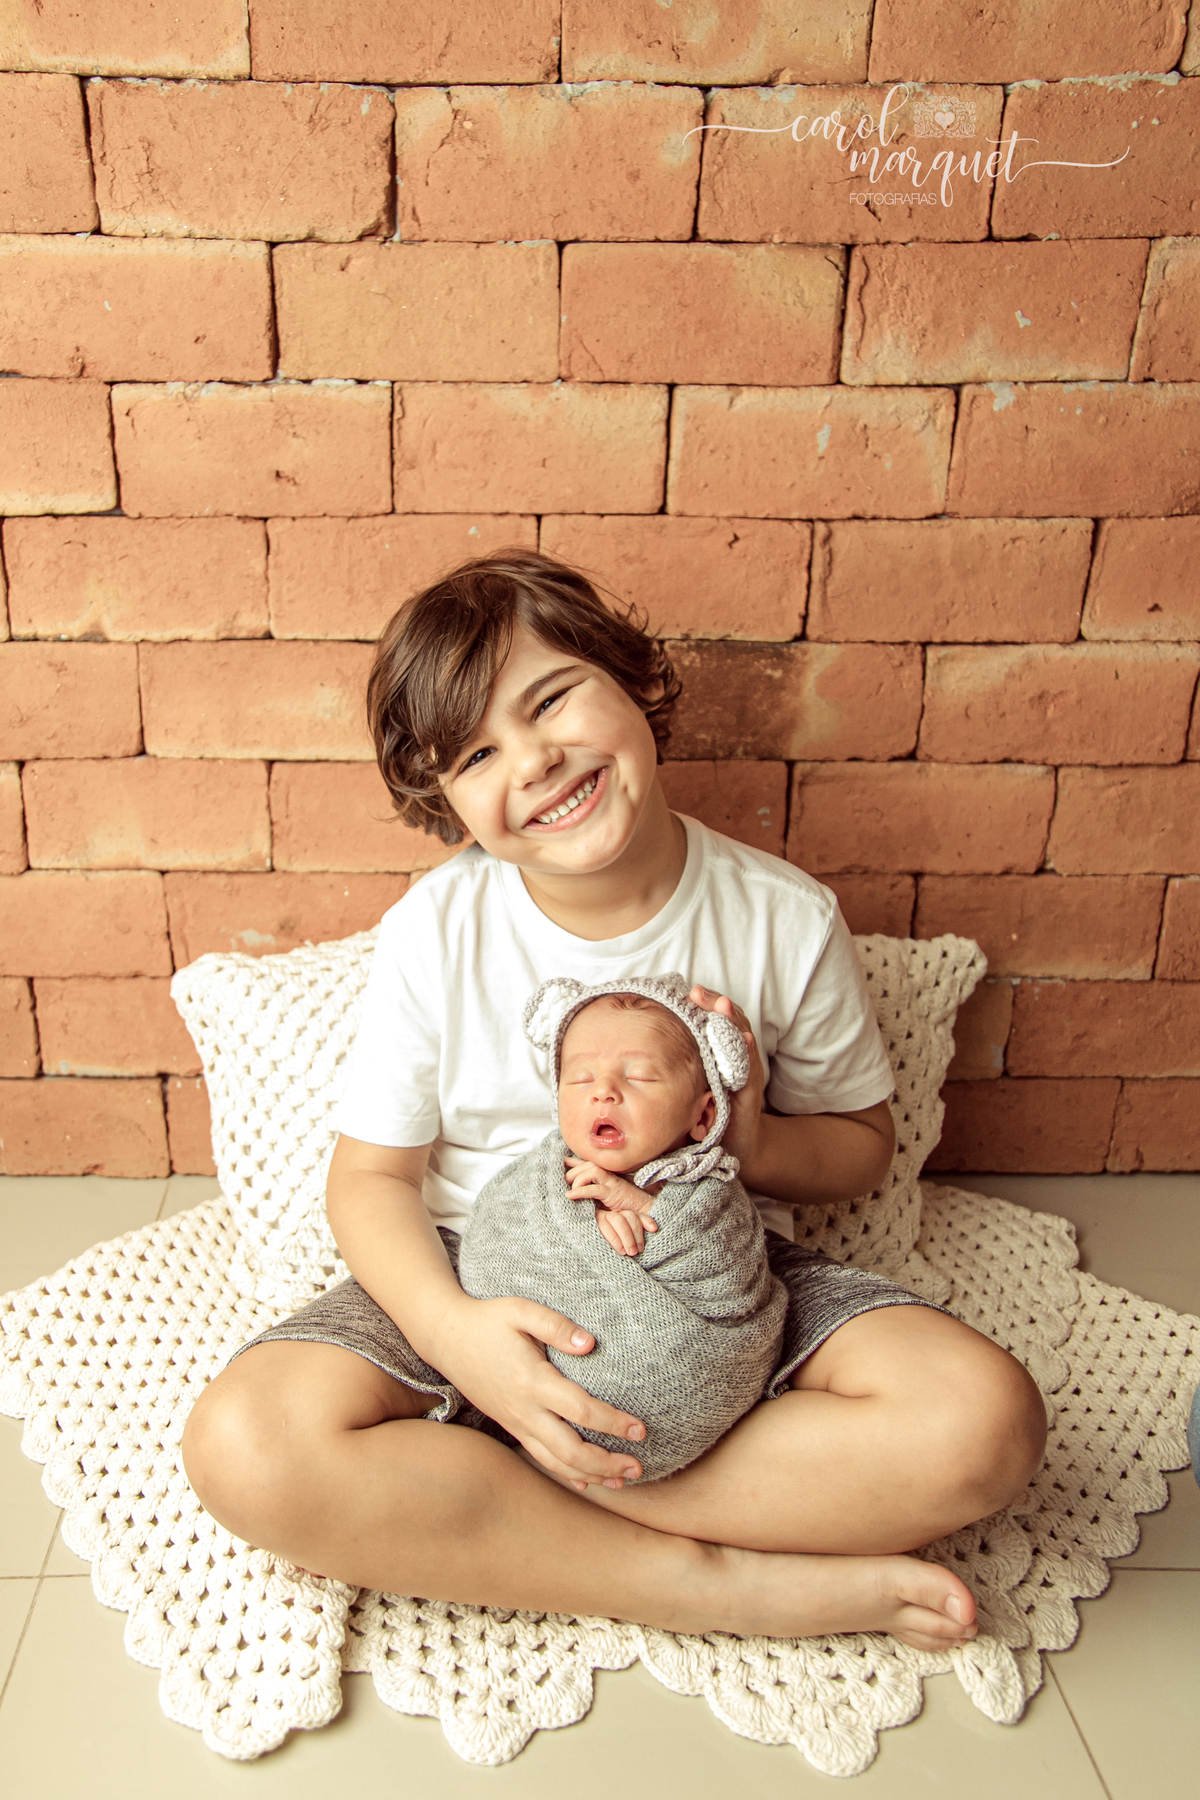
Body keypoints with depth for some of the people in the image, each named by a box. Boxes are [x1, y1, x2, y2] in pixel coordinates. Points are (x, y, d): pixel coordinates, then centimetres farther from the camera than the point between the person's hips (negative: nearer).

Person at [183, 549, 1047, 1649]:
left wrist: (755, 1148, -19)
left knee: (986, 1421, -25)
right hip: (477, 1284, 0)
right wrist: (454, 1330, -25)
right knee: (245, 1445, -28)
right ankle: (718, 1583, -20)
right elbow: (370, 1177, -5)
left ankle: (467, 1488, -20)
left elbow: (861, 1148, 4)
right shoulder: (434, 933, -9)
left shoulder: (785, 920, -9)